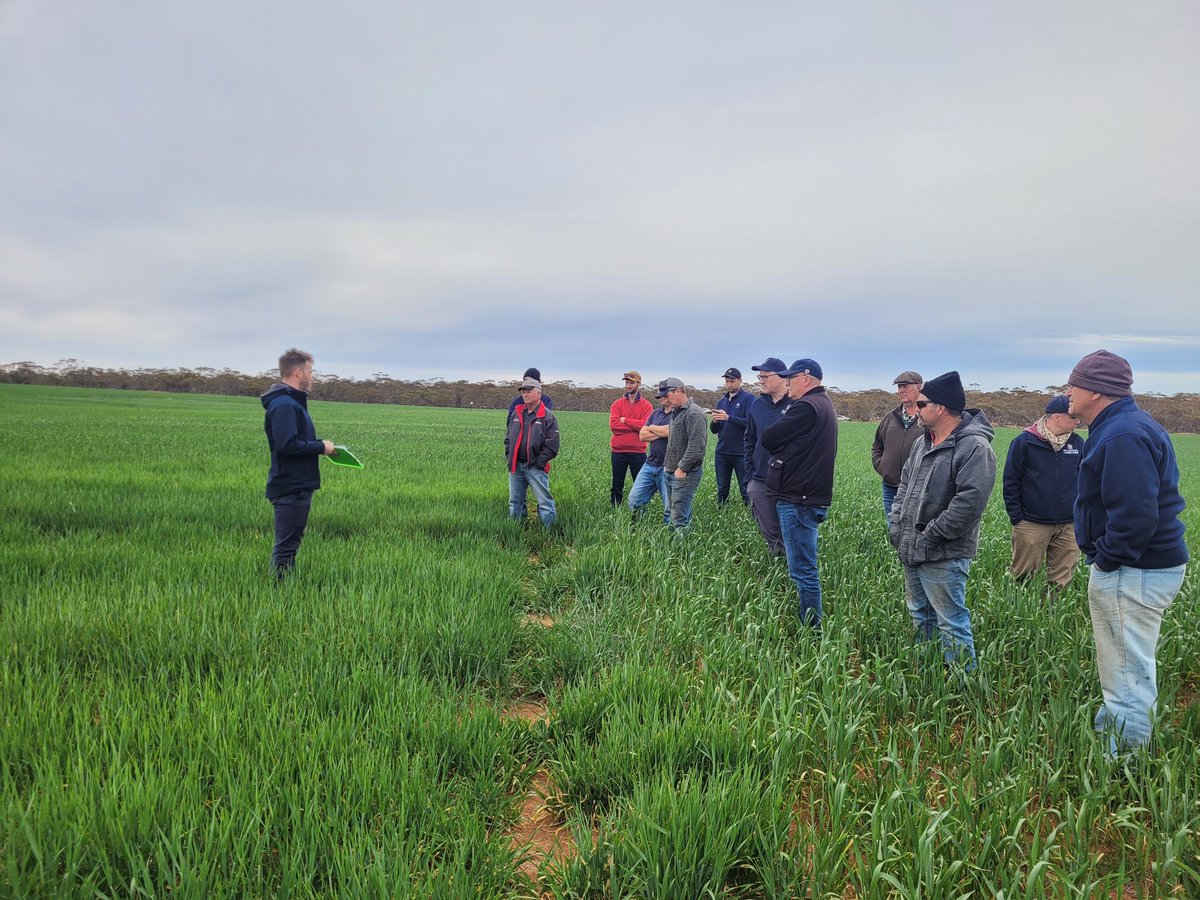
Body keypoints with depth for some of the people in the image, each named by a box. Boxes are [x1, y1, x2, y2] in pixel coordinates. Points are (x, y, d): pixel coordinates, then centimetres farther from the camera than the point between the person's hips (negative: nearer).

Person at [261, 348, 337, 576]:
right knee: (286, 546, -4)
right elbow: (287, 445, -28)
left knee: (289, 543, 18)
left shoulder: (291, 401, 17)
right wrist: (321, 447, -16)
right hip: (291, 488, -11)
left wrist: (319, 445, 8)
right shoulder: (284, 405, -18)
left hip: (297, 487, 11)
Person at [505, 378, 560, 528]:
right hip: (515, 466, 6)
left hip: (535, 468, -6)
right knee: (515, 502, 13)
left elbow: (552, 445, -9)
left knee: (544, 502, -7)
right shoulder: (517, 414, 12)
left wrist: (539, 462, -12)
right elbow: (508, 438, 20)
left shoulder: (547, 416, -5)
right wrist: (509, 456, 8)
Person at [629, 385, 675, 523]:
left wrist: (652, 428, -2)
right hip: (650, 464, 7)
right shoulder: (656, 413, 14)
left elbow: (670, 431, -22)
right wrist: (662, 432, -8)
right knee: (634, 500, 7)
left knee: (670, 508, -4)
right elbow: (642, 435, 8)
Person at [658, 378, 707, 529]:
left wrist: (682, 468, -21)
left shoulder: (694, 413, -14)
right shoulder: (677, 412, 17)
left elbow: (696, 445, -22)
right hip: (671, 472, 10)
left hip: (685, 474, -10)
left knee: (679, 518, -10)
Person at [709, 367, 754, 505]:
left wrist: (729, 418, -24)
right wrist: (714, 421, -10)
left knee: (746, 490, -2)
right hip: (722, 452, 6)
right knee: (722, 490, 11)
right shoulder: (721, 401, 14)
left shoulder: (748, 398, -4)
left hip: (741, 453, -5)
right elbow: (714, 430, 12)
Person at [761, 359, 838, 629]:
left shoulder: (806, 407, -15)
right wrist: (784, 446, 2)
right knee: (804, 566, 19)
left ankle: (812, 626, -1)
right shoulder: (824, 405, 18)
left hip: (798, 499, -11)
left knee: (802, 569, -6)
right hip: (813, 494, 11)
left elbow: (768, 439, -12)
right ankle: (814, 622, 28)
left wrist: (779, 442, 6)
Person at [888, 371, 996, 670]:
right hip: (911, 550, 9)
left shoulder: (974, 447, -18)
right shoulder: (923, 442, 12)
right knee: (919, 615, 21)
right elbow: (905, 484, 20)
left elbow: (970, 500, -26)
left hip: (943, 556, -9)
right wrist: (895, 522, 7)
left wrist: (931, 535, -21)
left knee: (951, 624, -3)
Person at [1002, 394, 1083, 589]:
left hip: (1069, 526, 4)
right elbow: (1010, 482, -2)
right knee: (1022, 574, 1)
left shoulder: (1077, 443, 7)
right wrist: (1016, 518, -6)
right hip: (1032, 525, -4)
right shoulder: (1024, 442, -5)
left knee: (1061, 580, 7)